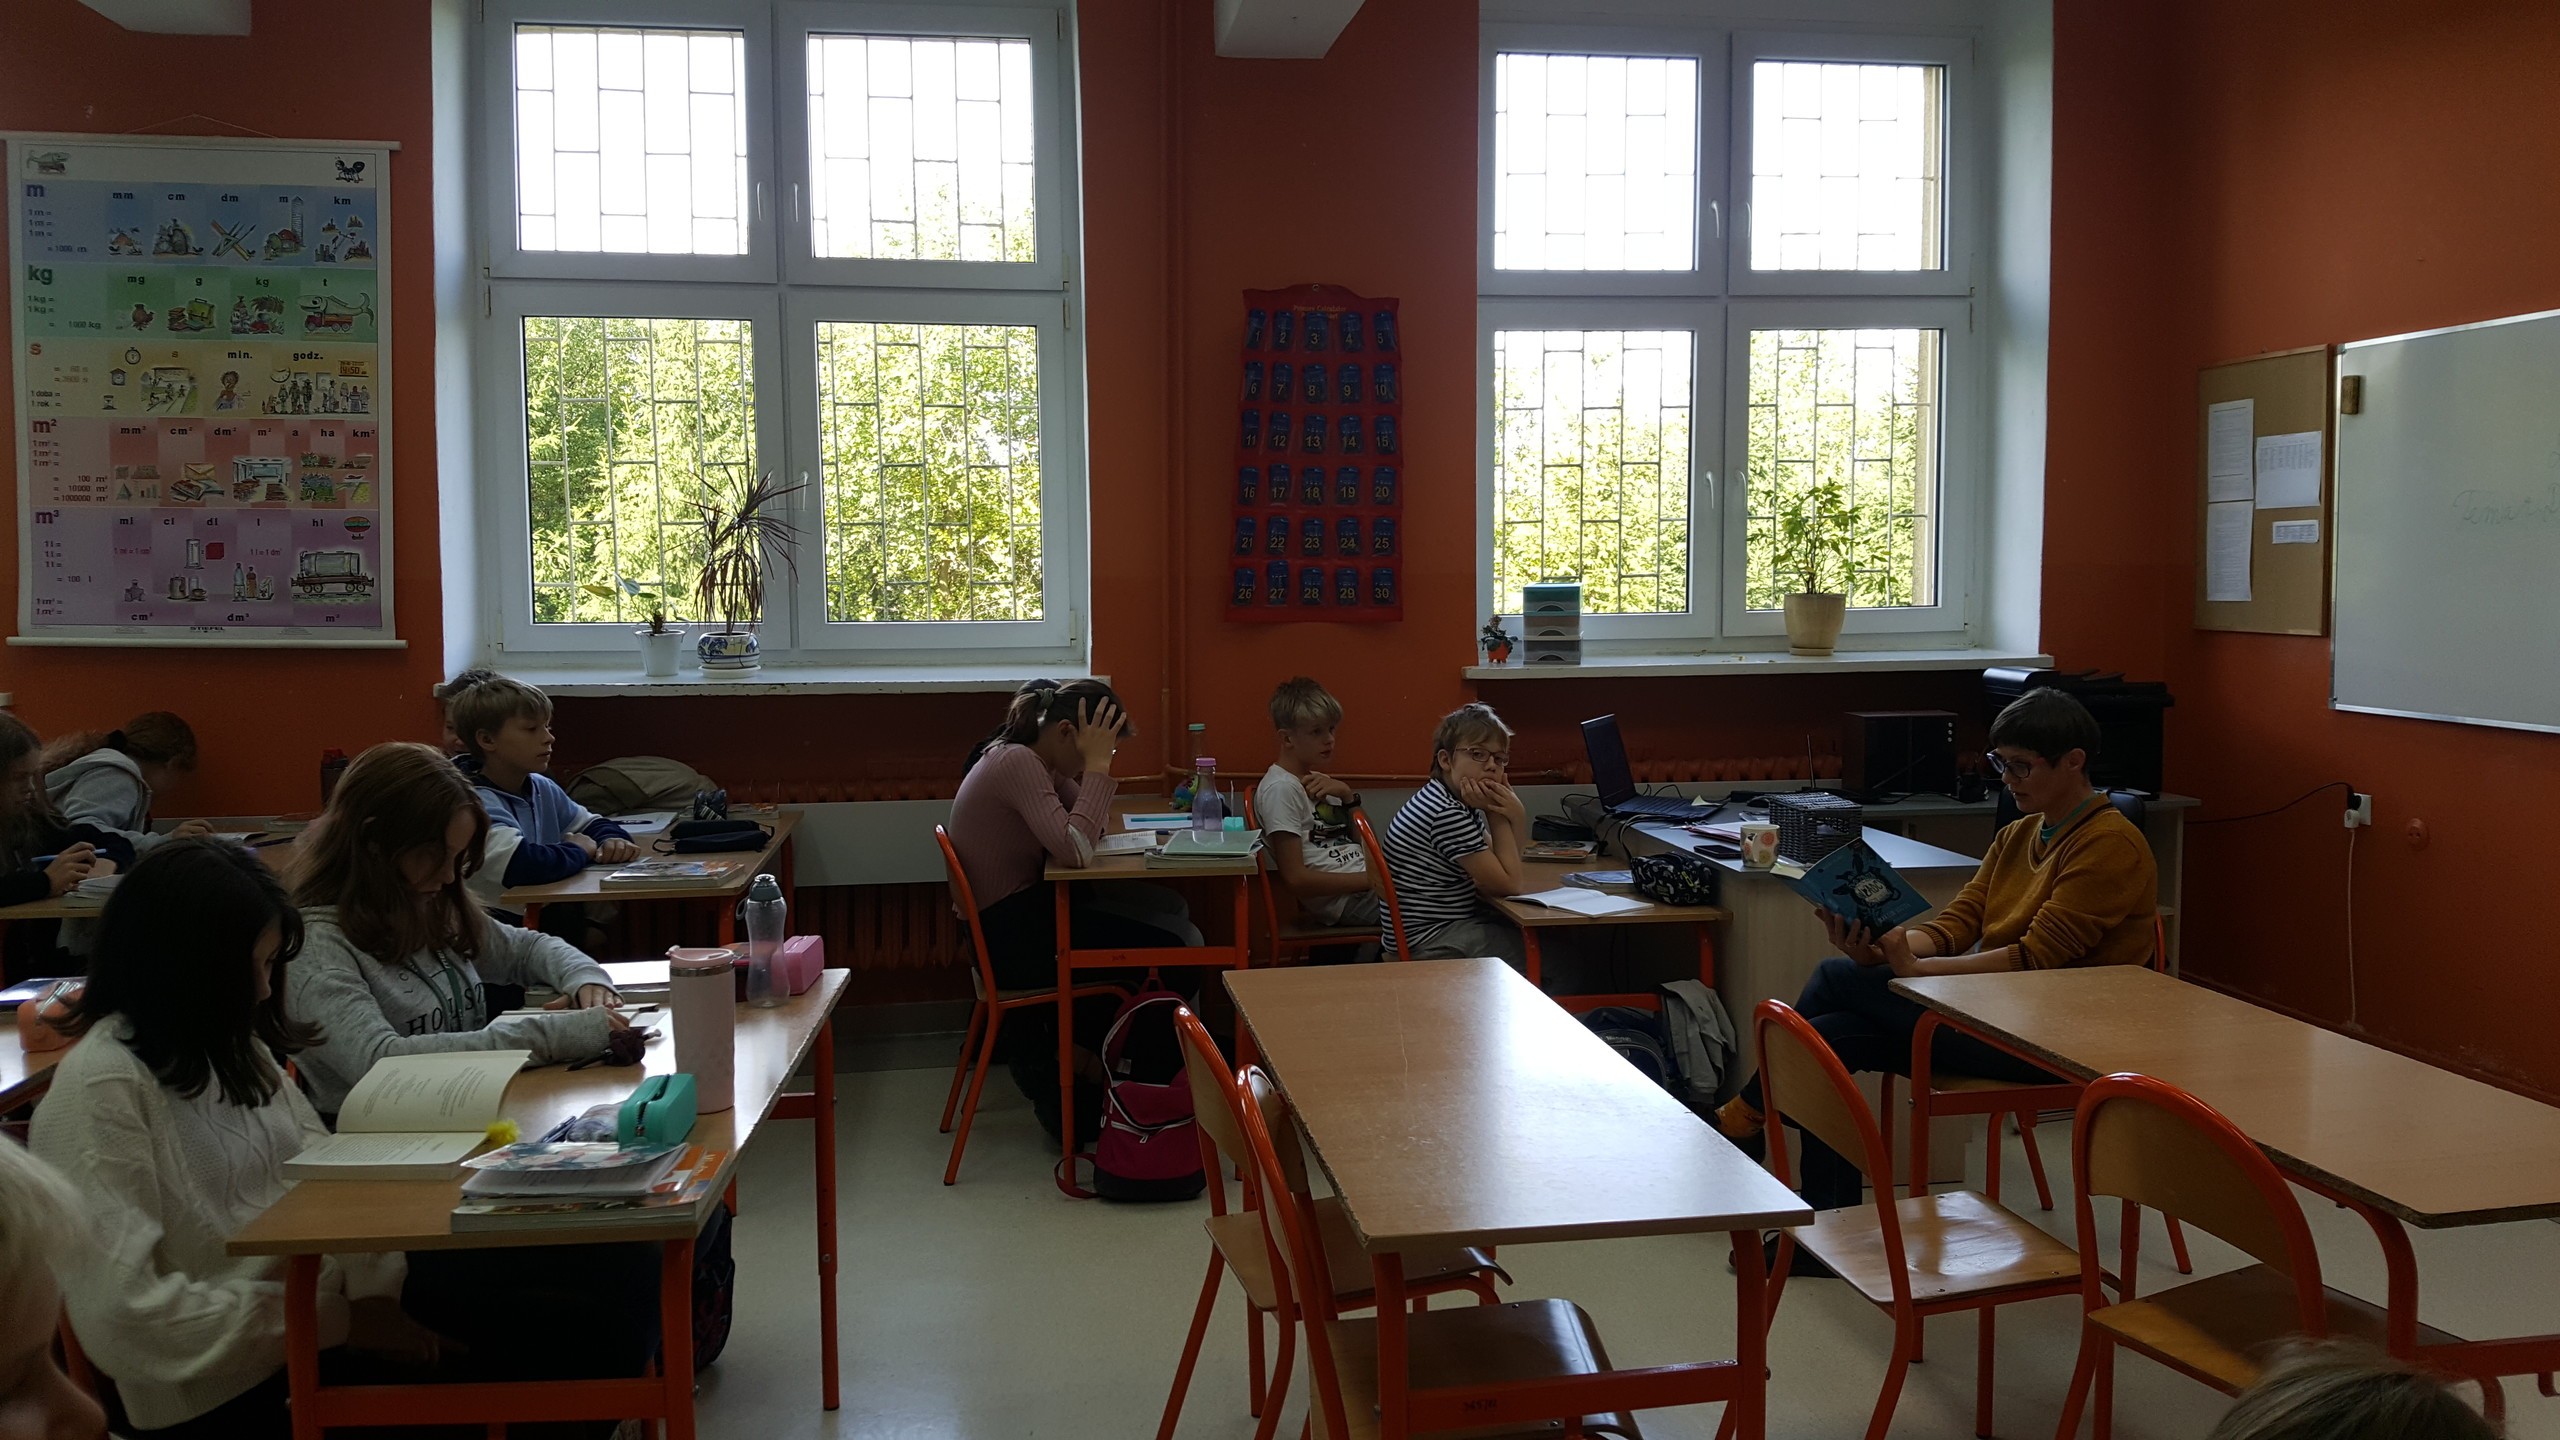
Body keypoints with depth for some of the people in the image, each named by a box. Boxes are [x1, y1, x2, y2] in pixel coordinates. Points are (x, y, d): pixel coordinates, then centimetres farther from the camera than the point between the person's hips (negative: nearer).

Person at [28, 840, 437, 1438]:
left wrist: (374, 1294, -10)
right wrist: (340, 1323, -18)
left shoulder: (235, 1048, 10)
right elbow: (125, 1309, -19)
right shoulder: (99, 1089, -13)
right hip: (225, 1391, -7)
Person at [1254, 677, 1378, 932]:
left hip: (1362, 890, 9)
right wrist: (1371, 880, -18)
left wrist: (1346, 794, 2)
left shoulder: (1313, 781, 15)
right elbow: (1296, 878, -18)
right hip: (1345, 902, -9)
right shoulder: (1281, 788, -12)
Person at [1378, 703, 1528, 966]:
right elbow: (1509, 884, -16)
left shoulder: (1456, 803, 6)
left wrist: (1516, 814, -9)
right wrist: (1497, 816, -10)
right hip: (1428, 942, -10)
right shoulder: (1446, 813, -23)